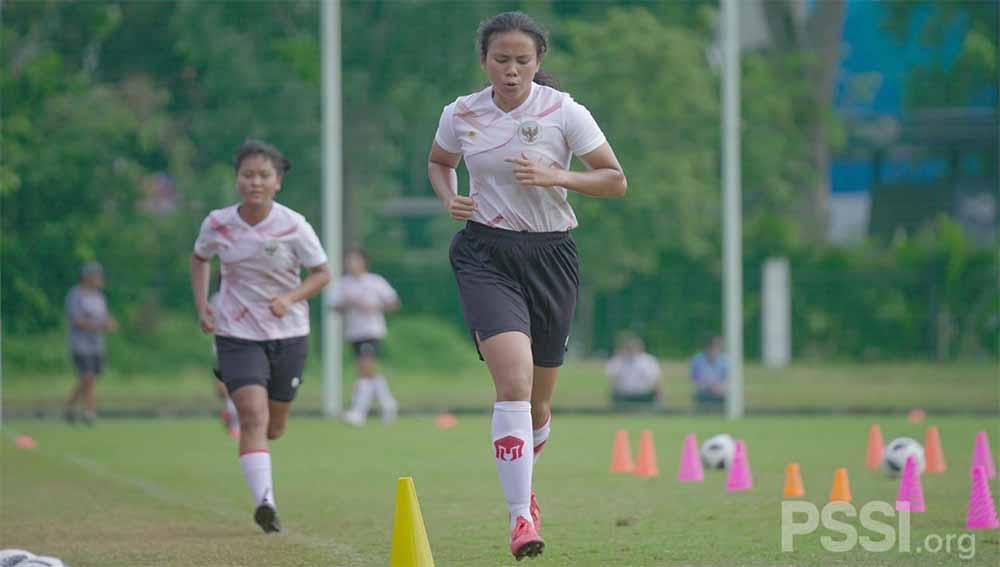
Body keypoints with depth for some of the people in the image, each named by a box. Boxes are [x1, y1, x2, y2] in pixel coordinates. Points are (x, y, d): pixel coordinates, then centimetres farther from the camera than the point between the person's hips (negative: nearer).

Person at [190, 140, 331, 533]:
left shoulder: (293, 227, -13)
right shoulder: (218, 224, -8)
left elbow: (322, 273, -3)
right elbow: (199, 259, 13)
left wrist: (290, 298, -21)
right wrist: (202, 304, 0)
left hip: (288, 334, 1)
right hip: (237, 334, -1)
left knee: (273, 428, 15)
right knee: (254, 417, -21)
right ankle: (264, 500, -27)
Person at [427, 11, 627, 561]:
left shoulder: (564, 112, -6)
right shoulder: (461, 114, 0)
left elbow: (615, 180, -3)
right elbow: (438, 162, 21)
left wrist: (555, 176, -18)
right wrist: (449, 198, 0)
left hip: (549, 254, 1)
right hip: (485, 254, -1)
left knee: (538, 398, 10)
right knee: (514, 382, -21)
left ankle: (521, 482, 42)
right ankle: (520, 516, -24)